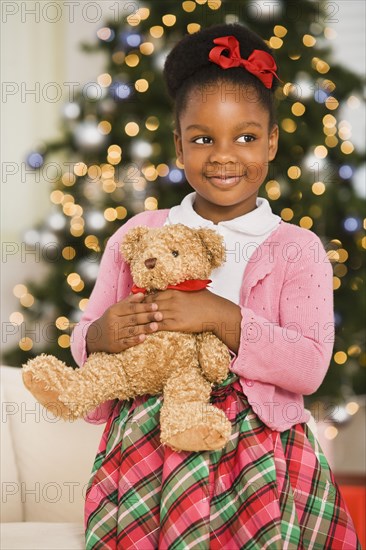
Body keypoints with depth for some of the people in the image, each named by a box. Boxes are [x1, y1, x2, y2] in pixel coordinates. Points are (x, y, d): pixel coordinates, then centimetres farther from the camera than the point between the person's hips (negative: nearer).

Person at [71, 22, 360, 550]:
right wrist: (102, 336, -13)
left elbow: (310, 366, -10)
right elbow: (84, 339, 12)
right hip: (144, 453, 2)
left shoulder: (297, 249, 2)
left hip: (256, 462, -1)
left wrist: (222, 318, -20)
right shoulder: (138, 234, 9)